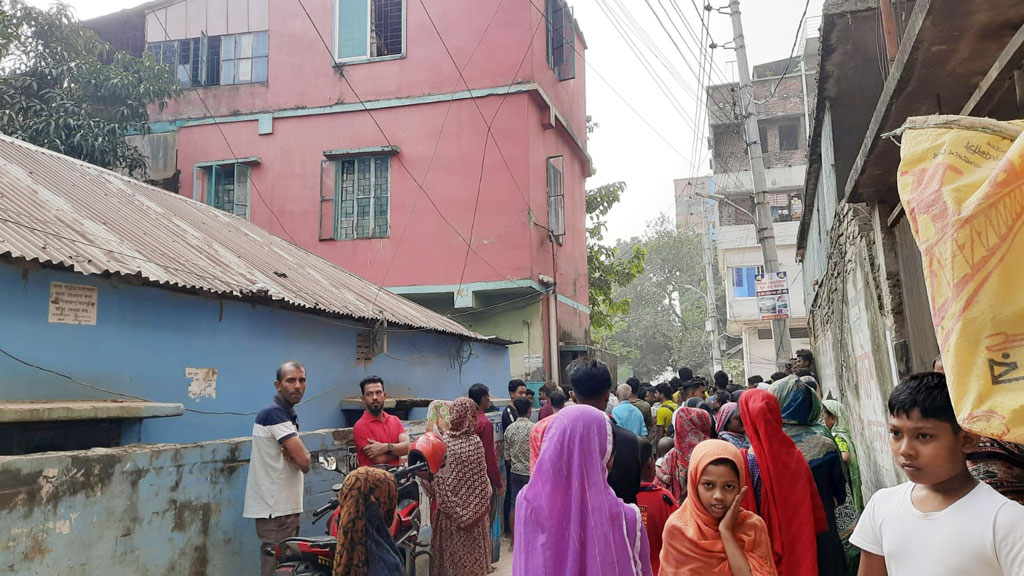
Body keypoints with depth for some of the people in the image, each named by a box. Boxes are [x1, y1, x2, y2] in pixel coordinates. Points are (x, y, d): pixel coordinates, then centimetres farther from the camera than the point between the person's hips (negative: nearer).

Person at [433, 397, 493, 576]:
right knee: (470, 551, 8)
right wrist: (484, 504, 1)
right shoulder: (474, 441, -15)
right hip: (472, 506, -4)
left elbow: (438, 475, 0)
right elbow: (480, 479, -11)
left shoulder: (444, 440, -4)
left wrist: (445, 502, 10)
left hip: (450, 506, 4)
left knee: (451, 549, 15)